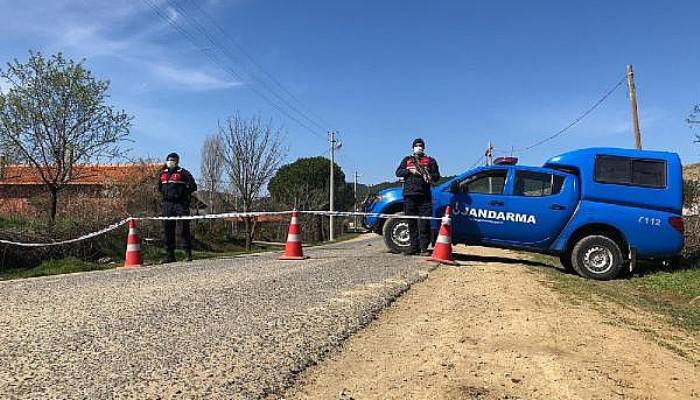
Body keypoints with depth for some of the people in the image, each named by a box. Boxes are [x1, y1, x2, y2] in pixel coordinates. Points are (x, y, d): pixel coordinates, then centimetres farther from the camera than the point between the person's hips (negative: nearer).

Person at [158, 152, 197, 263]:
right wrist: (166, 194, 14)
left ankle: (188, 253, -4)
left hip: (180, 204, -5)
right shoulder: (162, 174, 14)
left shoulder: (183, 173, -2)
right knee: (168, 230, 6)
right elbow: (159, 188, 28)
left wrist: (183, 193, -6)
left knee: (184, 228, -8)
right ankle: (170, 254, 13)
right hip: (167, 204, 6)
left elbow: (193, 186, -5)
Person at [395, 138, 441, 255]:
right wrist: (410, 171, -7)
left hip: (425, 196, -2)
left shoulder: (430, 160, 15)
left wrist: (430, 177, -15)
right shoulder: (407, 160, 20)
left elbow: (437, 176, 8)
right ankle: (414, 247, 9)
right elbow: (398, 172, 9)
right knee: (412, 223, 3)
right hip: (409, 195, 2)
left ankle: (424, 248, -6)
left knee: (424, 223, -8)